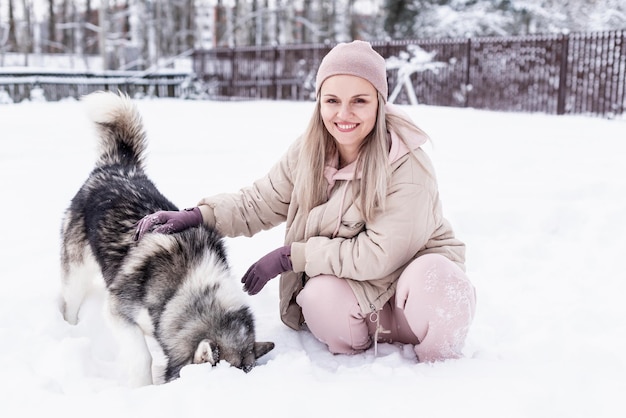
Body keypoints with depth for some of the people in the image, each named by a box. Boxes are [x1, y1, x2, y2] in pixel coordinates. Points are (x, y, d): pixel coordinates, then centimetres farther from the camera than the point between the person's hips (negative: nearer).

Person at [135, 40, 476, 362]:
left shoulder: (408, 167, -25)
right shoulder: (308, 152, -8)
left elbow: (379, 255, -26)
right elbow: (259, 203, 1)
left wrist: (290, 255, -22)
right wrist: (197, 215, -16)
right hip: (356, 286, 3)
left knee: (431, 278, -35)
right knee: (319, 297, -29)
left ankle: (439, 365, -6)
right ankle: (354, 355, 4)